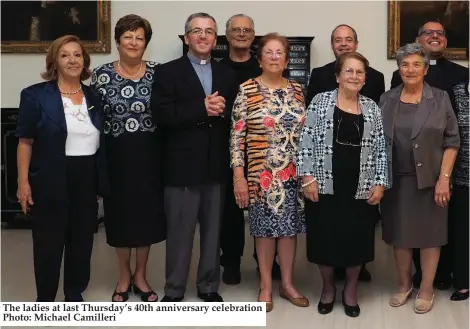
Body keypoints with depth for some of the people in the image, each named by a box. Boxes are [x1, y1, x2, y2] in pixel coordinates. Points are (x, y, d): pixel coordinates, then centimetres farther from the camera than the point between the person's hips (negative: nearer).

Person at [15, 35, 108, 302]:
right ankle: (45, 300, 21)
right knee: (49, 243, 5)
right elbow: (25, 142, -6)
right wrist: (23, 182, -12)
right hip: (51, 181, -4)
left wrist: (102, 182, 10)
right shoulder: (36, 95, -5)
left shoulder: (93, 97, 9)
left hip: (86, 180, 4)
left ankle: (75, 295, 29)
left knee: (82, 240, 12)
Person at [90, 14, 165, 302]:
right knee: (119, 213, 9)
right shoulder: (102, 74, -2)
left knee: (147, 212, 8)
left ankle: (141, 275, 26)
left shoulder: (158, 72, -2)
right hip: (116, 154, 0)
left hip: (148, 154, 0)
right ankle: (124, 276, 27)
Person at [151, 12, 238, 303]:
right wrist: (202, 108, -19)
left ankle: (209, 286, 26)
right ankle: (174, 290, 17)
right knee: (180, 231, 4)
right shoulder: (168, 72, -1)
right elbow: (162, 115, -14)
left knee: (213, 230, 12)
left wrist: (223, 110, -15)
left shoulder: (227, 74, 12)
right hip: (183, 165, -4)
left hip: (217, 165, 4)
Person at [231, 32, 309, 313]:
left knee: (290, 226, 10)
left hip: (294, 172, 3)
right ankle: (266, 286, 21)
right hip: (262, 172, -3)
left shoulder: (297, 90, 6)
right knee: (265, 227, 6)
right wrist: (238, 176, -11)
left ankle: (287, 283, 24)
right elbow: (237, 135, -7)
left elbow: (305, 132, 11)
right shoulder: (247, 90, -6)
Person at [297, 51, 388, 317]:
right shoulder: (321, 102, -1)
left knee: (357, 238, 8)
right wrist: (307, 177, -10)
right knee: (325, 237, 6)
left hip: (361, 187, 2)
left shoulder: (372, 108, 6)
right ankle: (328, 287, 29)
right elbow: (307, 142, -3)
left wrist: (380, 183, -1)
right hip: (325, 185, -2)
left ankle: (351, 289, 29)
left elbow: (381, 149, 7)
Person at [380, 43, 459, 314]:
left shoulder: (440, 99, -2)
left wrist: (444, 178, -11)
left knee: (429, 233, 6)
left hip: (429, 179, -2)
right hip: (396, 179, 2)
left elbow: (452, 141, -4)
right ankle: (404, 284, 27)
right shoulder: (387, 100, 5)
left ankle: (426, 289, 19)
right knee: (399, 233, 10)